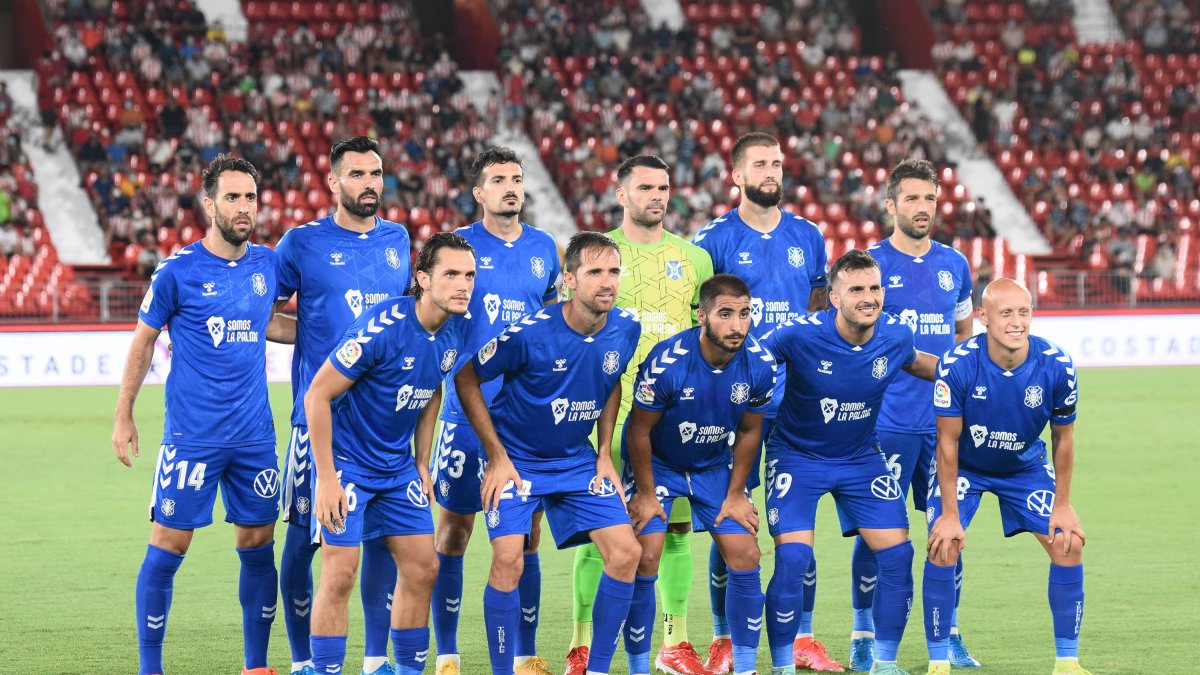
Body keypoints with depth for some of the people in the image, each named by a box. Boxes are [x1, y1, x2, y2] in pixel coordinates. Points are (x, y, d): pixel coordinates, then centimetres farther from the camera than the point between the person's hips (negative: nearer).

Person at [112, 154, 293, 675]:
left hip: (255, 436, 4)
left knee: (258, 546, 7)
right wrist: (123, 417, 3)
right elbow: (144, 341, 2)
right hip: (192, 436, -4)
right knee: (168, 546, -3)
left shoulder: (267, 263, 5)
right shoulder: (178, 272, -8)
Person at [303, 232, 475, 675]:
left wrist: (422, 464, 12)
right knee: (340, 573, -10)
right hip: (346, 460, -7)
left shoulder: (457, 333, -4)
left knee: (422, 568, 6)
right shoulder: (381, 328, -26)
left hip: (398, 466, 7)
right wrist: (326, 478, -21)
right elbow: (317, 395, -21)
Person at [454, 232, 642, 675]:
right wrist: (497, 456, -11)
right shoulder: (529, 333, -24)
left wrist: (604, 455, 7)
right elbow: (466, 379, -12)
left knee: (626, 552, -7)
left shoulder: (625, 330, -8)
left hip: (577, 461, 5)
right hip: (516, 459, -5)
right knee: (509, 559, -19)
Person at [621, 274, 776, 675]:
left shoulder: (760, 366, -18)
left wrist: (735, 495, -1)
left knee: (746, 557, -3)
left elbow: (749, 432, -2)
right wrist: (646, 493, -11)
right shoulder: (666, 362, -30)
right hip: (656, 462, -4)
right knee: (645, 558, -13)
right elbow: (639, 431, -17)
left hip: (714, 465, 4)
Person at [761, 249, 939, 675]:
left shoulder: (895, 336, -12)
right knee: (792, 559, -17)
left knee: (897, 554, -4)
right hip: (797, 456, -4)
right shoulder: (801, 335, -25)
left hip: (861, 457, 4)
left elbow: (915, 362, 13)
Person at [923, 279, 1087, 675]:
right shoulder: (957, 366, -30)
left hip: (1025, 466, 2)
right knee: (943, 549, -18)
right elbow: (948, 440, -20)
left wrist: (1063, 505, -6)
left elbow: (1063, 437, -8)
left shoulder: (1057, 367, -24)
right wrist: (950, 514, -19)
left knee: (1068, 544, -7)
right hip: (965, 466, -2)